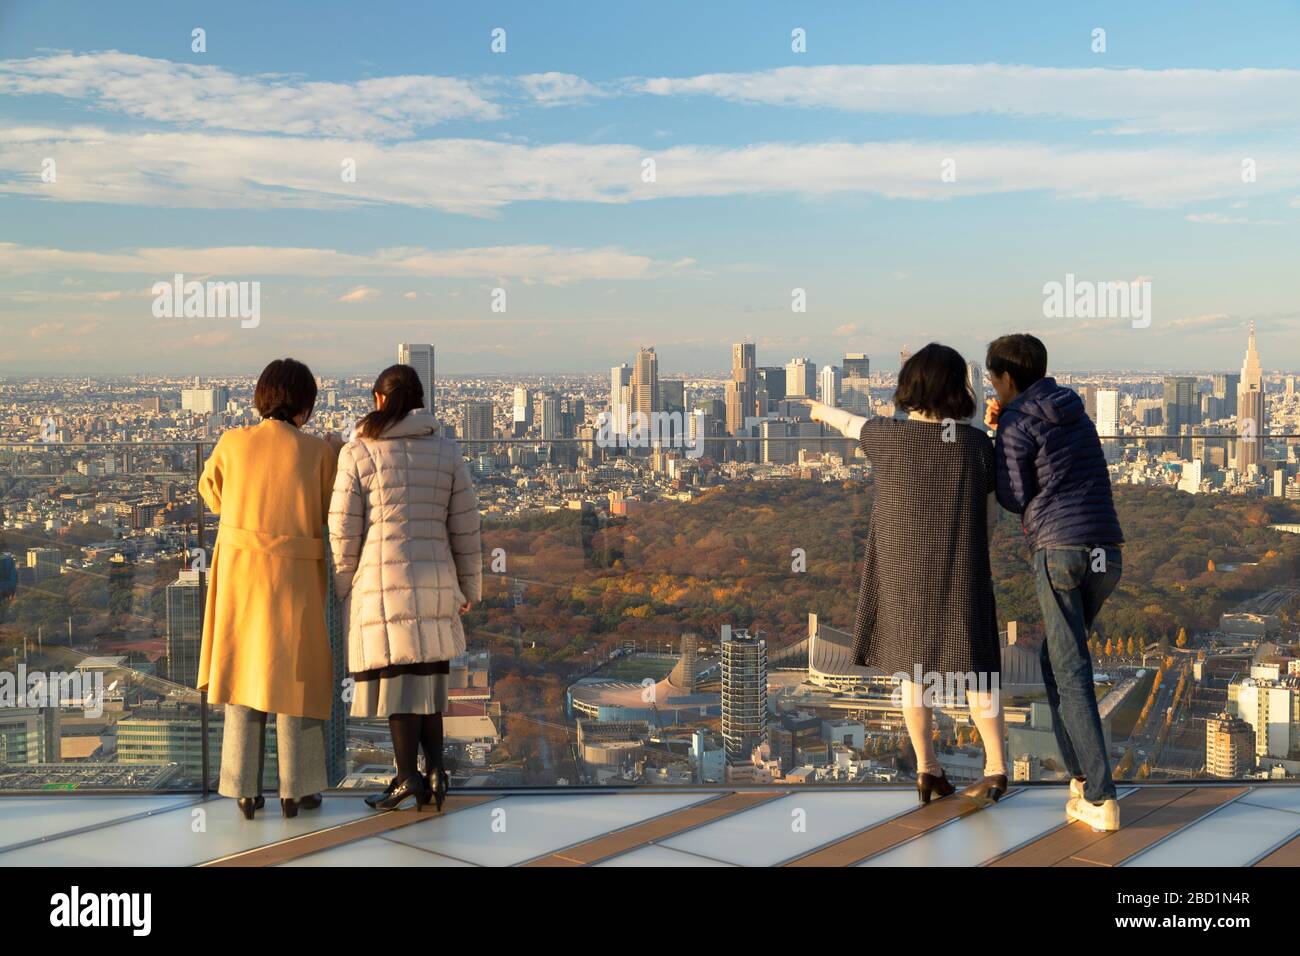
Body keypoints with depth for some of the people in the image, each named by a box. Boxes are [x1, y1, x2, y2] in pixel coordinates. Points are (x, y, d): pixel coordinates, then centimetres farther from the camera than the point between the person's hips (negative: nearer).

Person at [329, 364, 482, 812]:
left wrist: (344, 586, 7)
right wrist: (467, 587, 15)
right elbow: (465, 527, 6)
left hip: (380, 582, -3)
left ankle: (408, 775, 1)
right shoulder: (446, 451, 5)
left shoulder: (357, 452, -3)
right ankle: (435, 769, 4)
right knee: (427, 674, 13)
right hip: (434, 581, 3)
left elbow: (343, 530, -4)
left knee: (394, 677, 4)